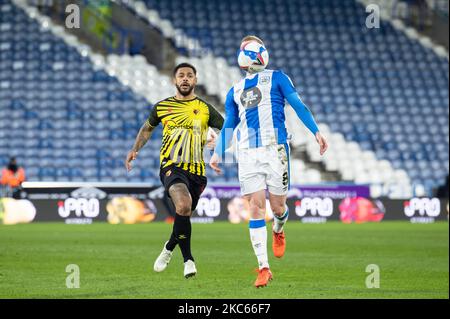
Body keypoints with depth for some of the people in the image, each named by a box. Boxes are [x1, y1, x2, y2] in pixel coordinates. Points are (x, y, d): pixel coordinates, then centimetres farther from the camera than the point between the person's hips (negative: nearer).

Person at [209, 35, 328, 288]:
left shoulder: (276, 78, 9)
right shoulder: (235, 91, 20)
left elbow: (298, 106, 3)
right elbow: (228, 126, 25)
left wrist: (316, 131, -9)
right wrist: (218, 153, 12)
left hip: (275, 148, -3)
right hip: (247, 153, 3)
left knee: (277, 205, -1)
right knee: (256, 207, -7)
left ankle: (279, 231, 38)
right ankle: (264, 268, -6)